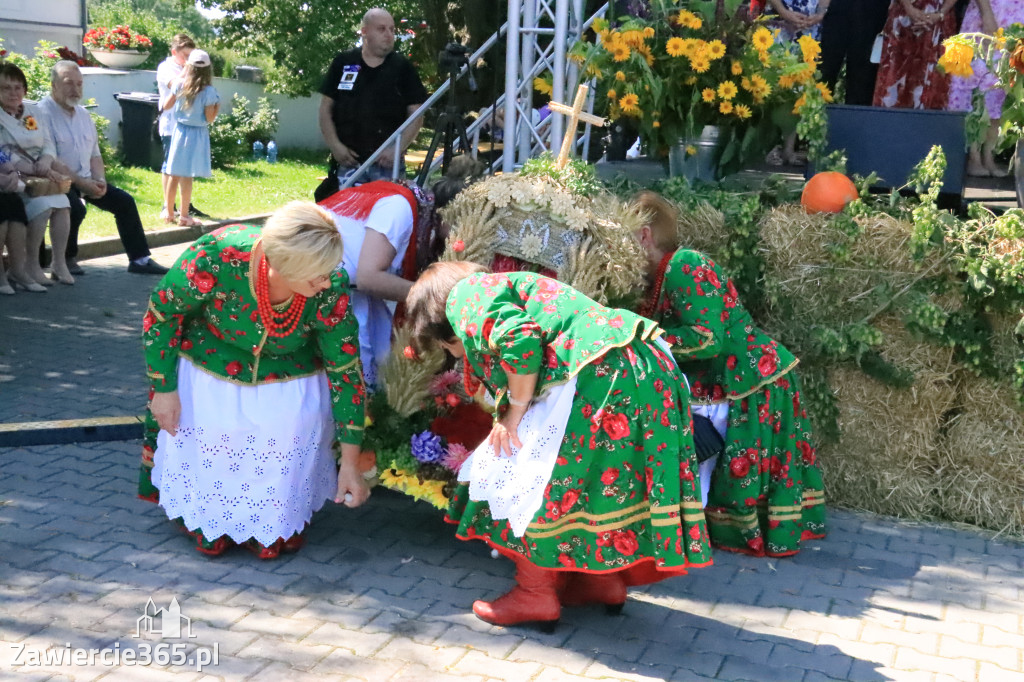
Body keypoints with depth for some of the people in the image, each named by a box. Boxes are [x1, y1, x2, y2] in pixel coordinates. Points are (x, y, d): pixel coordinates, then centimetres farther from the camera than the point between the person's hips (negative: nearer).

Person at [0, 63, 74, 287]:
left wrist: (46, 161, -13)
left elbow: (48, 143, 10)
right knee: (43, 206, -28)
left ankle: (59, 263, -11)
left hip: (41, 175, 6)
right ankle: (31, 266, -15)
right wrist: (30, 169, -25)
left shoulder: (32, 111, 15)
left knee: (62, 203, -20)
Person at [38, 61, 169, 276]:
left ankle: (139, 259, -2)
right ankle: (66, 260, -10)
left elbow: (95, 154, 16)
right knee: (75, 207, -33)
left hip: (87, 180, 8)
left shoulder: (83, 114, 13)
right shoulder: (43, 114, -12)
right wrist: (82, 183, -21)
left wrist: (100, 180, -3)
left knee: (125, 201, -4)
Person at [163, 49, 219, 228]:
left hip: (179, 131, 4)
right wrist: (218, 105, 3)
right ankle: (184, 216, 3)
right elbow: (209, 118, -14)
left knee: (174, 175, 12)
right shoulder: (209, 91, -14)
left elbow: (167, 105, 10)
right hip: (197, 135, -4)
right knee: (187, 176, -1)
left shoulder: (179, 84, -3)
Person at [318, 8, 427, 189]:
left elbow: (416, 115, 4)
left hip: (387, 165, 0)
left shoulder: (403, 68, 6)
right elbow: (326, 108, 10)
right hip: (348, 161, 1)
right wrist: (334, 145, -2)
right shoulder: (343, 63, 8)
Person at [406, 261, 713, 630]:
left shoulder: (466, 293, 6)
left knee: (522, 476, 1)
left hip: (598, 377, -10)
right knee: (587, 477, 23)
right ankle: (602, 578, 33)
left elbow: (520, 338, -17)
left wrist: (514, 413, -6)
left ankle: (535, 595, 10)